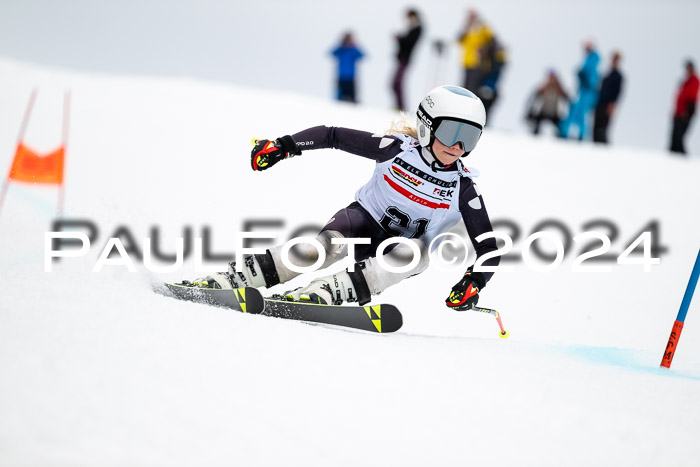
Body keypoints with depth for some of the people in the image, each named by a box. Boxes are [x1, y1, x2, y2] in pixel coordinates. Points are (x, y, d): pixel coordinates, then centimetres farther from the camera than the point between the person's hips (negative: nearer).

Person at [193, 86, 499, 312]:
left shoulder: (463, 190, -13)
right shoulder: (397, 149, -14)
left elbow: (488, 250, -11)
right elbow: (333, 136, -8)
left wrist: (473, 282, -30)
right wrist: (284, 146, -18)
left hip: (402, 248, 1)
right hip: (366, 221, -1)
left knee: (418, 250, -35)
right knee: (329, 246, -34)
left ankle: (329, 292, -49)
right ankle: (232, 280, -35)